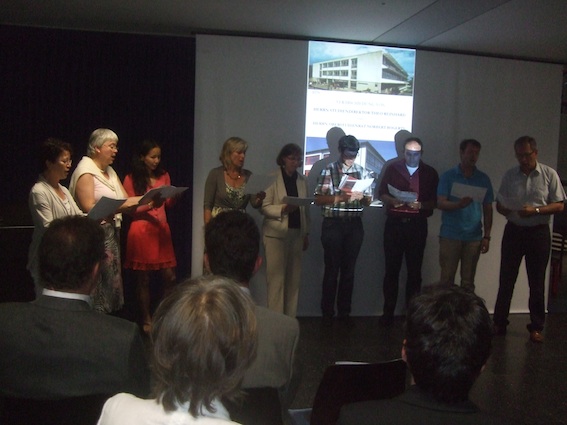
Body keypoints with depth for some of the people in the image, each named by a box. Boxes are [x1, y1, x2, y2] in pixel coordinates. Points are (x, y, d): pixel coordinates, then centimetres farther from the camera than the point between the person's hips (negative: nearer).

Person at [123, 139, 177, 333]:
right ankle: (146, 319, 16)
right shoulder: (131, 179, -1)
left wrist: (174, 195, -5)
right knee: (143, 278, 4)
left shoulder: (164, 175, 10)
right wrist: (150, 205, -19)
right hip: (141, 231, -4)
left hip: (161, 229, 4)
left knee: (170, 276, 2)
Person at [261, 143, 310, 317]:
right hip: (276, 234, -5)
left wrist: (306, 234, 12)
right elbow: (264, 207, -8)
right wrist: (283, 208, -22)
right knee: (276, 278, -5)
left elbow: (306, 209, 15)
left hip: (296, 233, 5)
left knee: (294, 278, 7)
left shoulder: (302, 180, 11)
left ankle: (290, 318, 14)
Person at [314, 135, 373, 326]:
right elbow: (318, 199, -7)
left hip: (354, 224, 3)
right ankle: (327, 312, 13)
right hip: (333, 224, -3)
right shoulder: (329, 170, -2)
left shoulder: (362, 171, 9)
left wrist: (361, 196, -11)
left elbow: (369, 200, 11)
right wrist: (340, 197, -20)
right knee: (332, 269, 2)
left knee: (349, 269, 9)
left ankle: (344, 312, 19)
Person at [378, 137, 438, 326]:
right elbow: (381, 193, 6)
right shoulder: (393, 168, 4)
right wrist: (391, 201, -15)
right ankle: (388, 312, 11)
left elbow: (435, 201, 3)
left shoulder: (430, 173, 4)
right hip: (394, 223, 0)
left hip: (417, 226, 0)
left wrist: (420, 205, -16)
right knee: (392, 269, 3)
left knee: (414, 270, 4)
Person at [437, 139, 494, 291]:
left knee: (468, 281, 6)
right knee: (447, 279, 1)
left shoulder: (483, 179, 8)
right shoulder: (448, 176, 2)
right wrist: (459, 204, -25)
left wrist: (487, 236, 4)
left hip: (474, 237, 2)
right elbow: (440, 203, -6)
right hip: (450, 236, -2)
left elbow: (488, 210, 10)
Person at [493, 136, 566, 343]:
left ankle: (536, 327, 18)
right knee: (506, 280, 5)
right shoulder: (509, 175, 4)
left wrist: (536, 210, -20)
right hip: (513, 231, 2)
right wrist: (508, 211, -14)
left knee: (537, 282, 6)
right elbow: (499, 204, 9)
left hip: (538, 232, -2)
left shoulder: (549, 174, -3)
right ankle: (499, 323, 16)